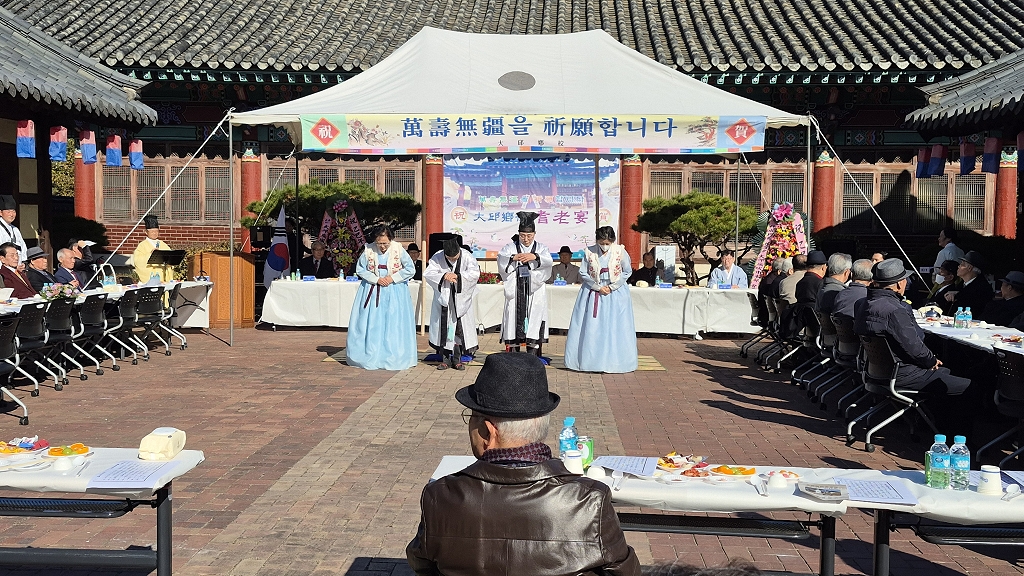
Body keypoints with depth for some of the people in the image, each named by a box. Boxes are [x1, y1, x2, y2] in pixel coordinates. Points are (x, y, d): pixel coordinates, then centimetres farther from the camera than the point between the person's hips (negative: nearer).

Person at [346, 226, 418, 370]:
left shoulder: (398, 250, -9)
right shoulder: (368, 250, -6)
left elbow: (410, 269, -4)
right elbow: (360, 269, 0)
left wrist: (392, 278, -13)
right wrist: (377, 279, -12)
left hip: (394, 293, -1)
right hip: (372, 291, 1)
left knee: (394, 324, 0)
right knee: (371, 324, 1)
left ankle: (394, 357, 7)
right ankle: (370, 355, 9)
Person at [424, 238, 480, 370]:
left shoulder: (467, 256, -9)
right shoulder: (437, 258, -6)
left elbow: (475, 273, -16)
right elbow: (428, 274, -13)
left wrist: (458, 276, -28)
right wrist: (443, 276, -28)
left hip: (461, 299, -1)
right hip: (443, 299, 1)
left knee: (460, 329, 0)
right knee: (443, 329, 2)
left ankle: (457, 359, 10)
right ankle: (445, 358, 12)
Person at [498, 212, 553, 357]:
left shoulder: (541, 248, 11)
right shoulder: (511, 247, 10)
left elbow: (548, 260, -10)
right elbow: (501, 258, -9)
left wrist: (534, 257, -30)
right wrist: (514, 257, -29)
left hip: (534, 292, 0)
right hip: (515, 291, 0)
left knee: (534, 324, -5)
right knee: (514, 323, -3)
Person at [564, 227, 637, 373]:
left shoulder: (620, 252, -6)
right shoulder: (589, 252, -6)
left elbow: (627, 272, 1)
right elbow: (583, 273, -1)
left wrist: (612, 287, -8)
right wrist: (599, 287, -9)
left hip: (616, 293, 0)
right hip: (593, 292, 0)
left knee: (615, 328, 0)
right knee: (590, 328, -1)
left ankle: (614, 361, 8)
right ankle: (589, 360, 7)